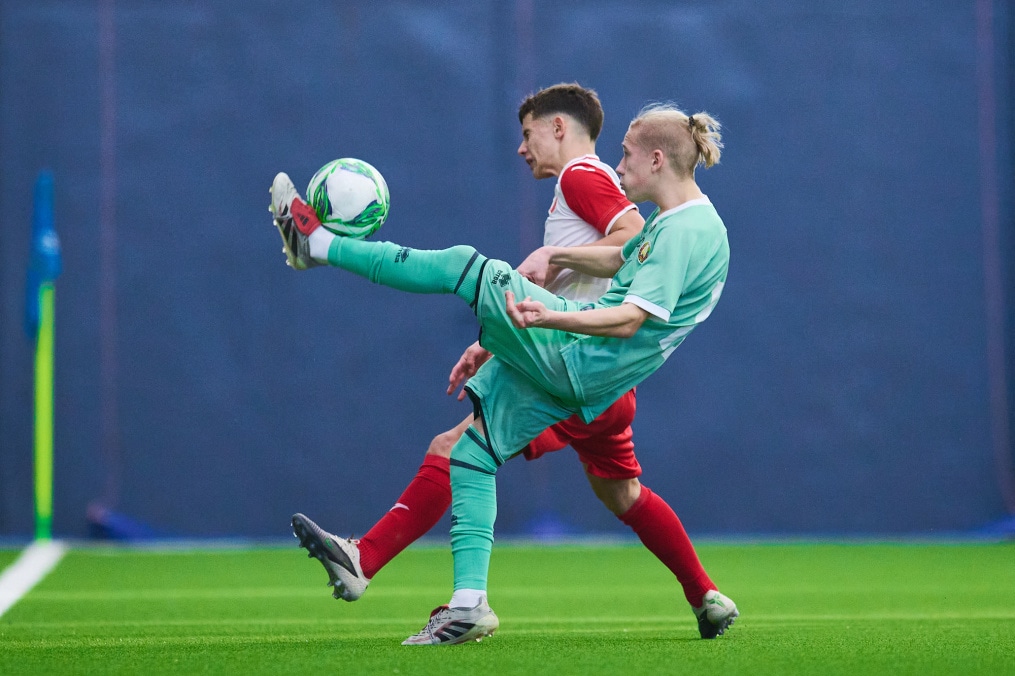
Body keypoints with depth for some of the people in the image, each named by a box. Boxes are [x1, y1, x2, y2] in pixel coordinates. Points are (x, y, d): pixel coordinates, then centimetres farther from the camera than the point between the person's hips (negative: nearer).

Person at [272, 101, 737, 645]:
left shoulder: (688, 231, -18)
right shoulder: (673, 221, 13)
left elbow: (629, 319, -27)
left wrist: (548, 317, -40)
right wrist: (554, 255, 23)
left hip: (578, 358, -10)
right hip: (564, 375, 10)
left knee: (466, 266, -12)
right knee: (471, 457, 11)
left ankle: (318, 243, -2)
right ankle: (468, 605, 9)